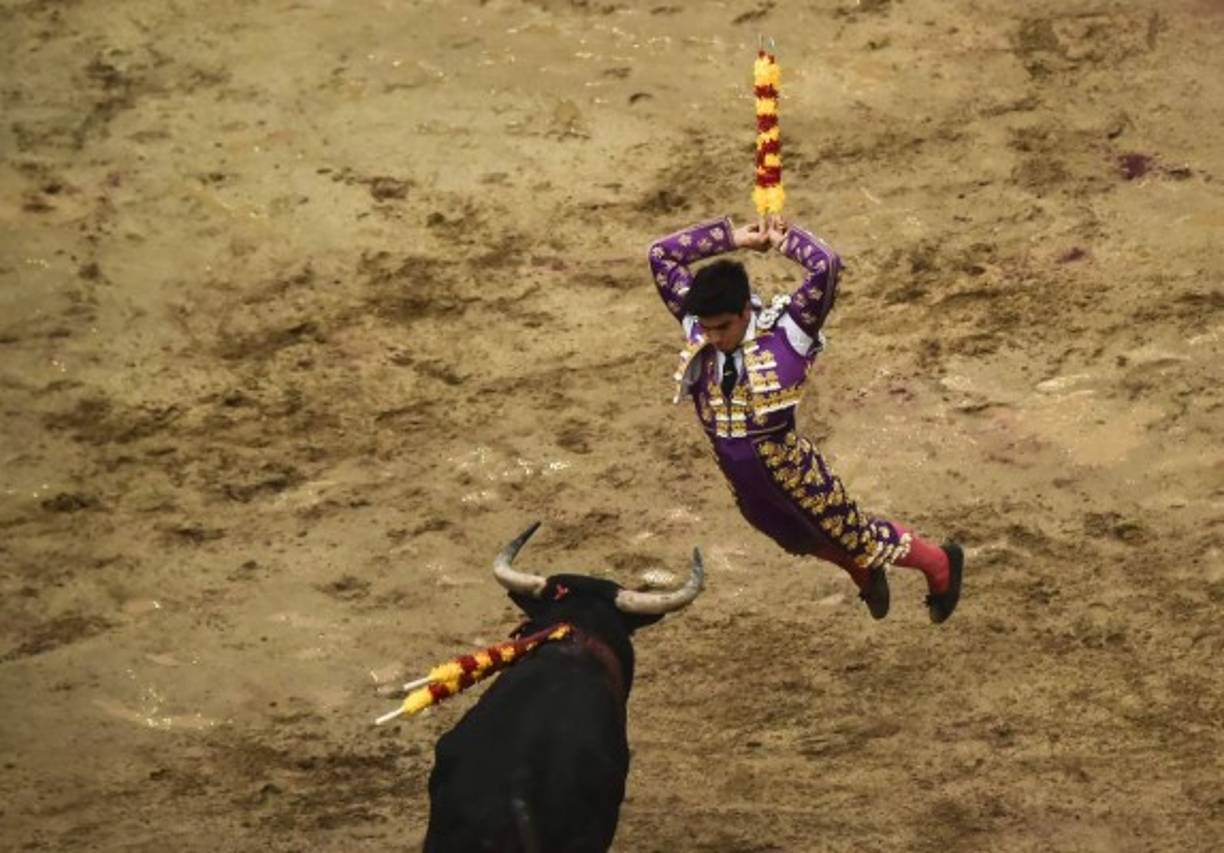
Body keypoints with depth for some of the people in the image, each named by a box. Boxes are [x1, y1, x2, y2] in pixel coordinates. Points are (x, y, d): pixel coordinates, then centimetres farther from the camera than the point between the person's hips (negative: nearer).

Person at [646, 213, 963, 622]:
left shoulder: (786, 332, -24)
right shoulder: (697, 329, -11)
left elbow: (825, 266, -38)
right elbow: (661, 255, -9)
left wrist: (783, 239, -20)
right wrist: (736, 238, -11)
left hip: (793, 474, -6)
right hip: (743, 482, 6)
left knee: (855, 537, 16)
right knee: (800, 542, 31)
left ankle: (940, 565, 42)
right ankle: (865, 575, 61)